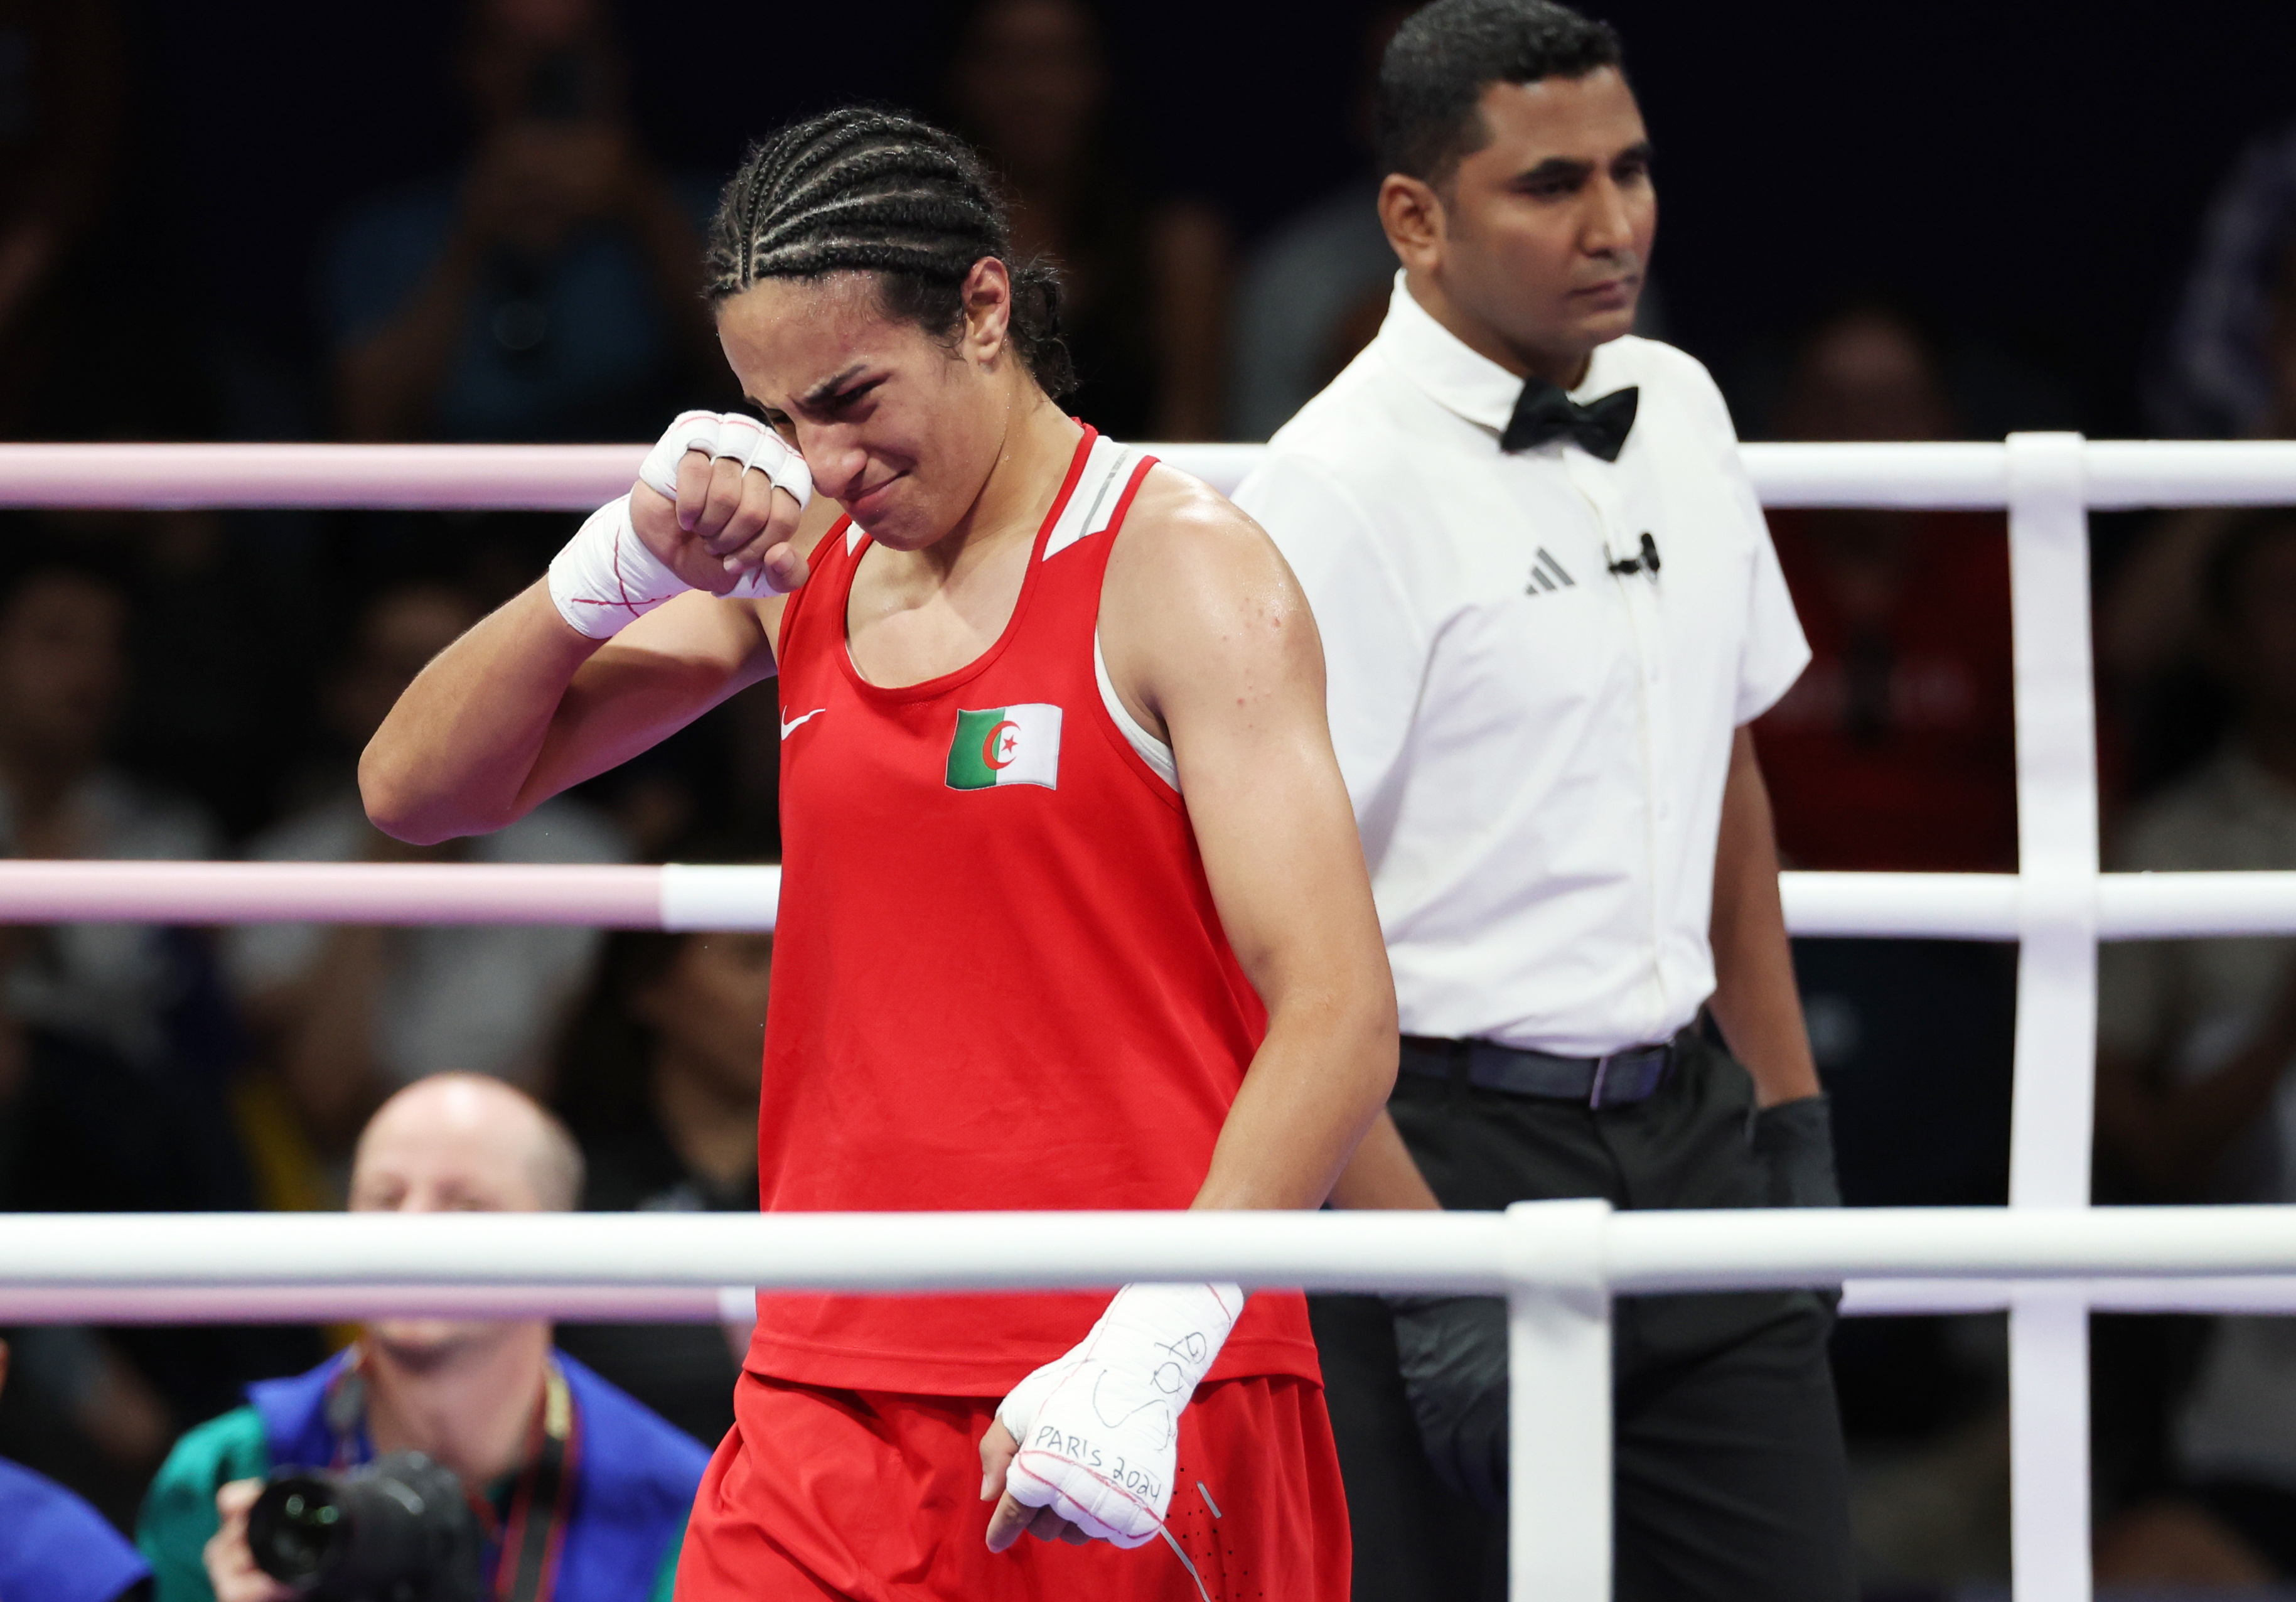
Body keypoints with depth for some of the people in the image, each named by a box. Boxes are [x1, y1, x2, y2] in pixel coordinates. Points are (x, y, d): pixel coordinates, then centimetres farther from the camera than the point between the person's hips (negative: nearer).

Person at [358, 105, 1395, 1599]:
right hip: (832, 1403, 5)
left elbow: (1341, 1018, -14)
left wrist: (1149, 1353, -26)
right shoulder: (801, 570, 12)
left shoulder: (1179, 570, -6)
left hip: (1144, 1421, -4)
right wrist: (620, 567, -3)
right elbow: (420, 790, 15)